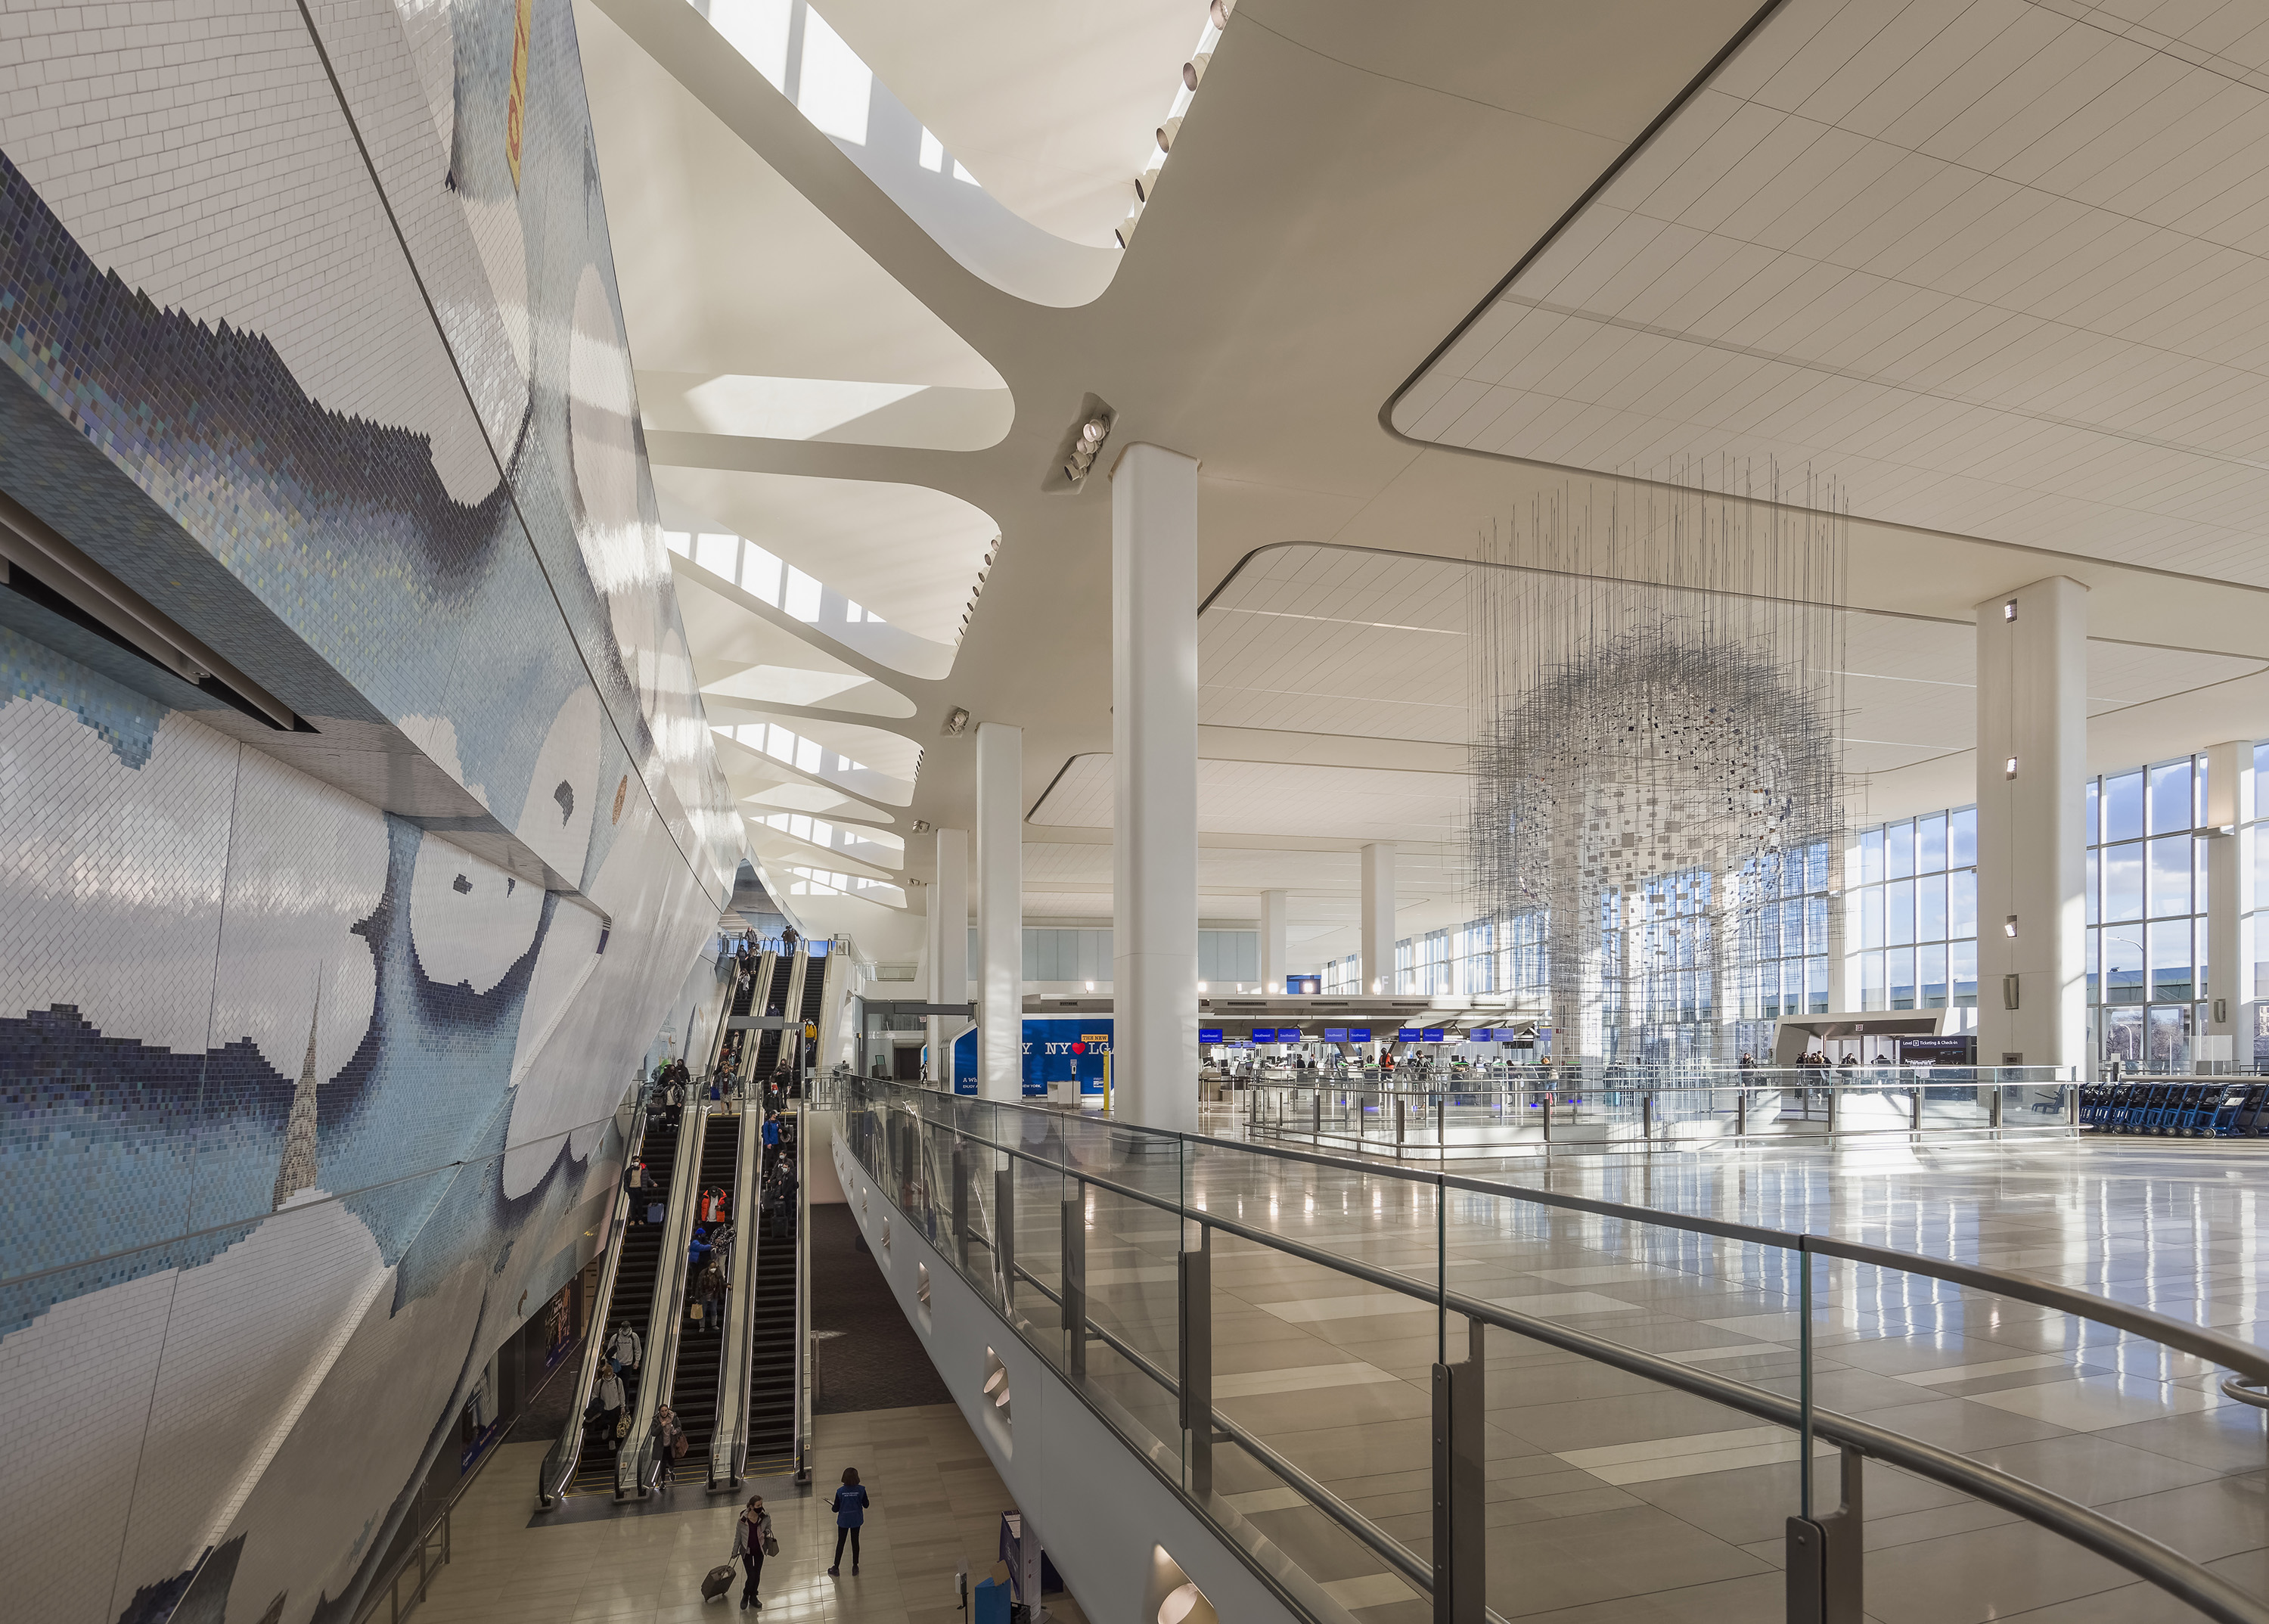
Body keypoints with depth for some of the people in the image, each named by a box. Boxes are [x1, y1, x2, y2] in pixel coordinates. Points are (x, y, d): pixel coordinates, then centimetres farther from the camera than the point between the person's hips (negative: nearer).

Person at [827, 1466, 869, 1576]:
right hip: (856, 1520, 1)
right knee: (855, 1542, 18)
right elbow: (866, 1505, -9)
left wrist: (834, 1507, 9)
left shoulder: (840, 1492, -22)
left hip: (843, 1521, -1)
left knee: (840, 1542, 17)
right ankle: (855, 1568, 30)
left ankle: (836, 1568, 30)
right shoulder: (861, 1490, -19)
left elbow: (836, 1509, -14)